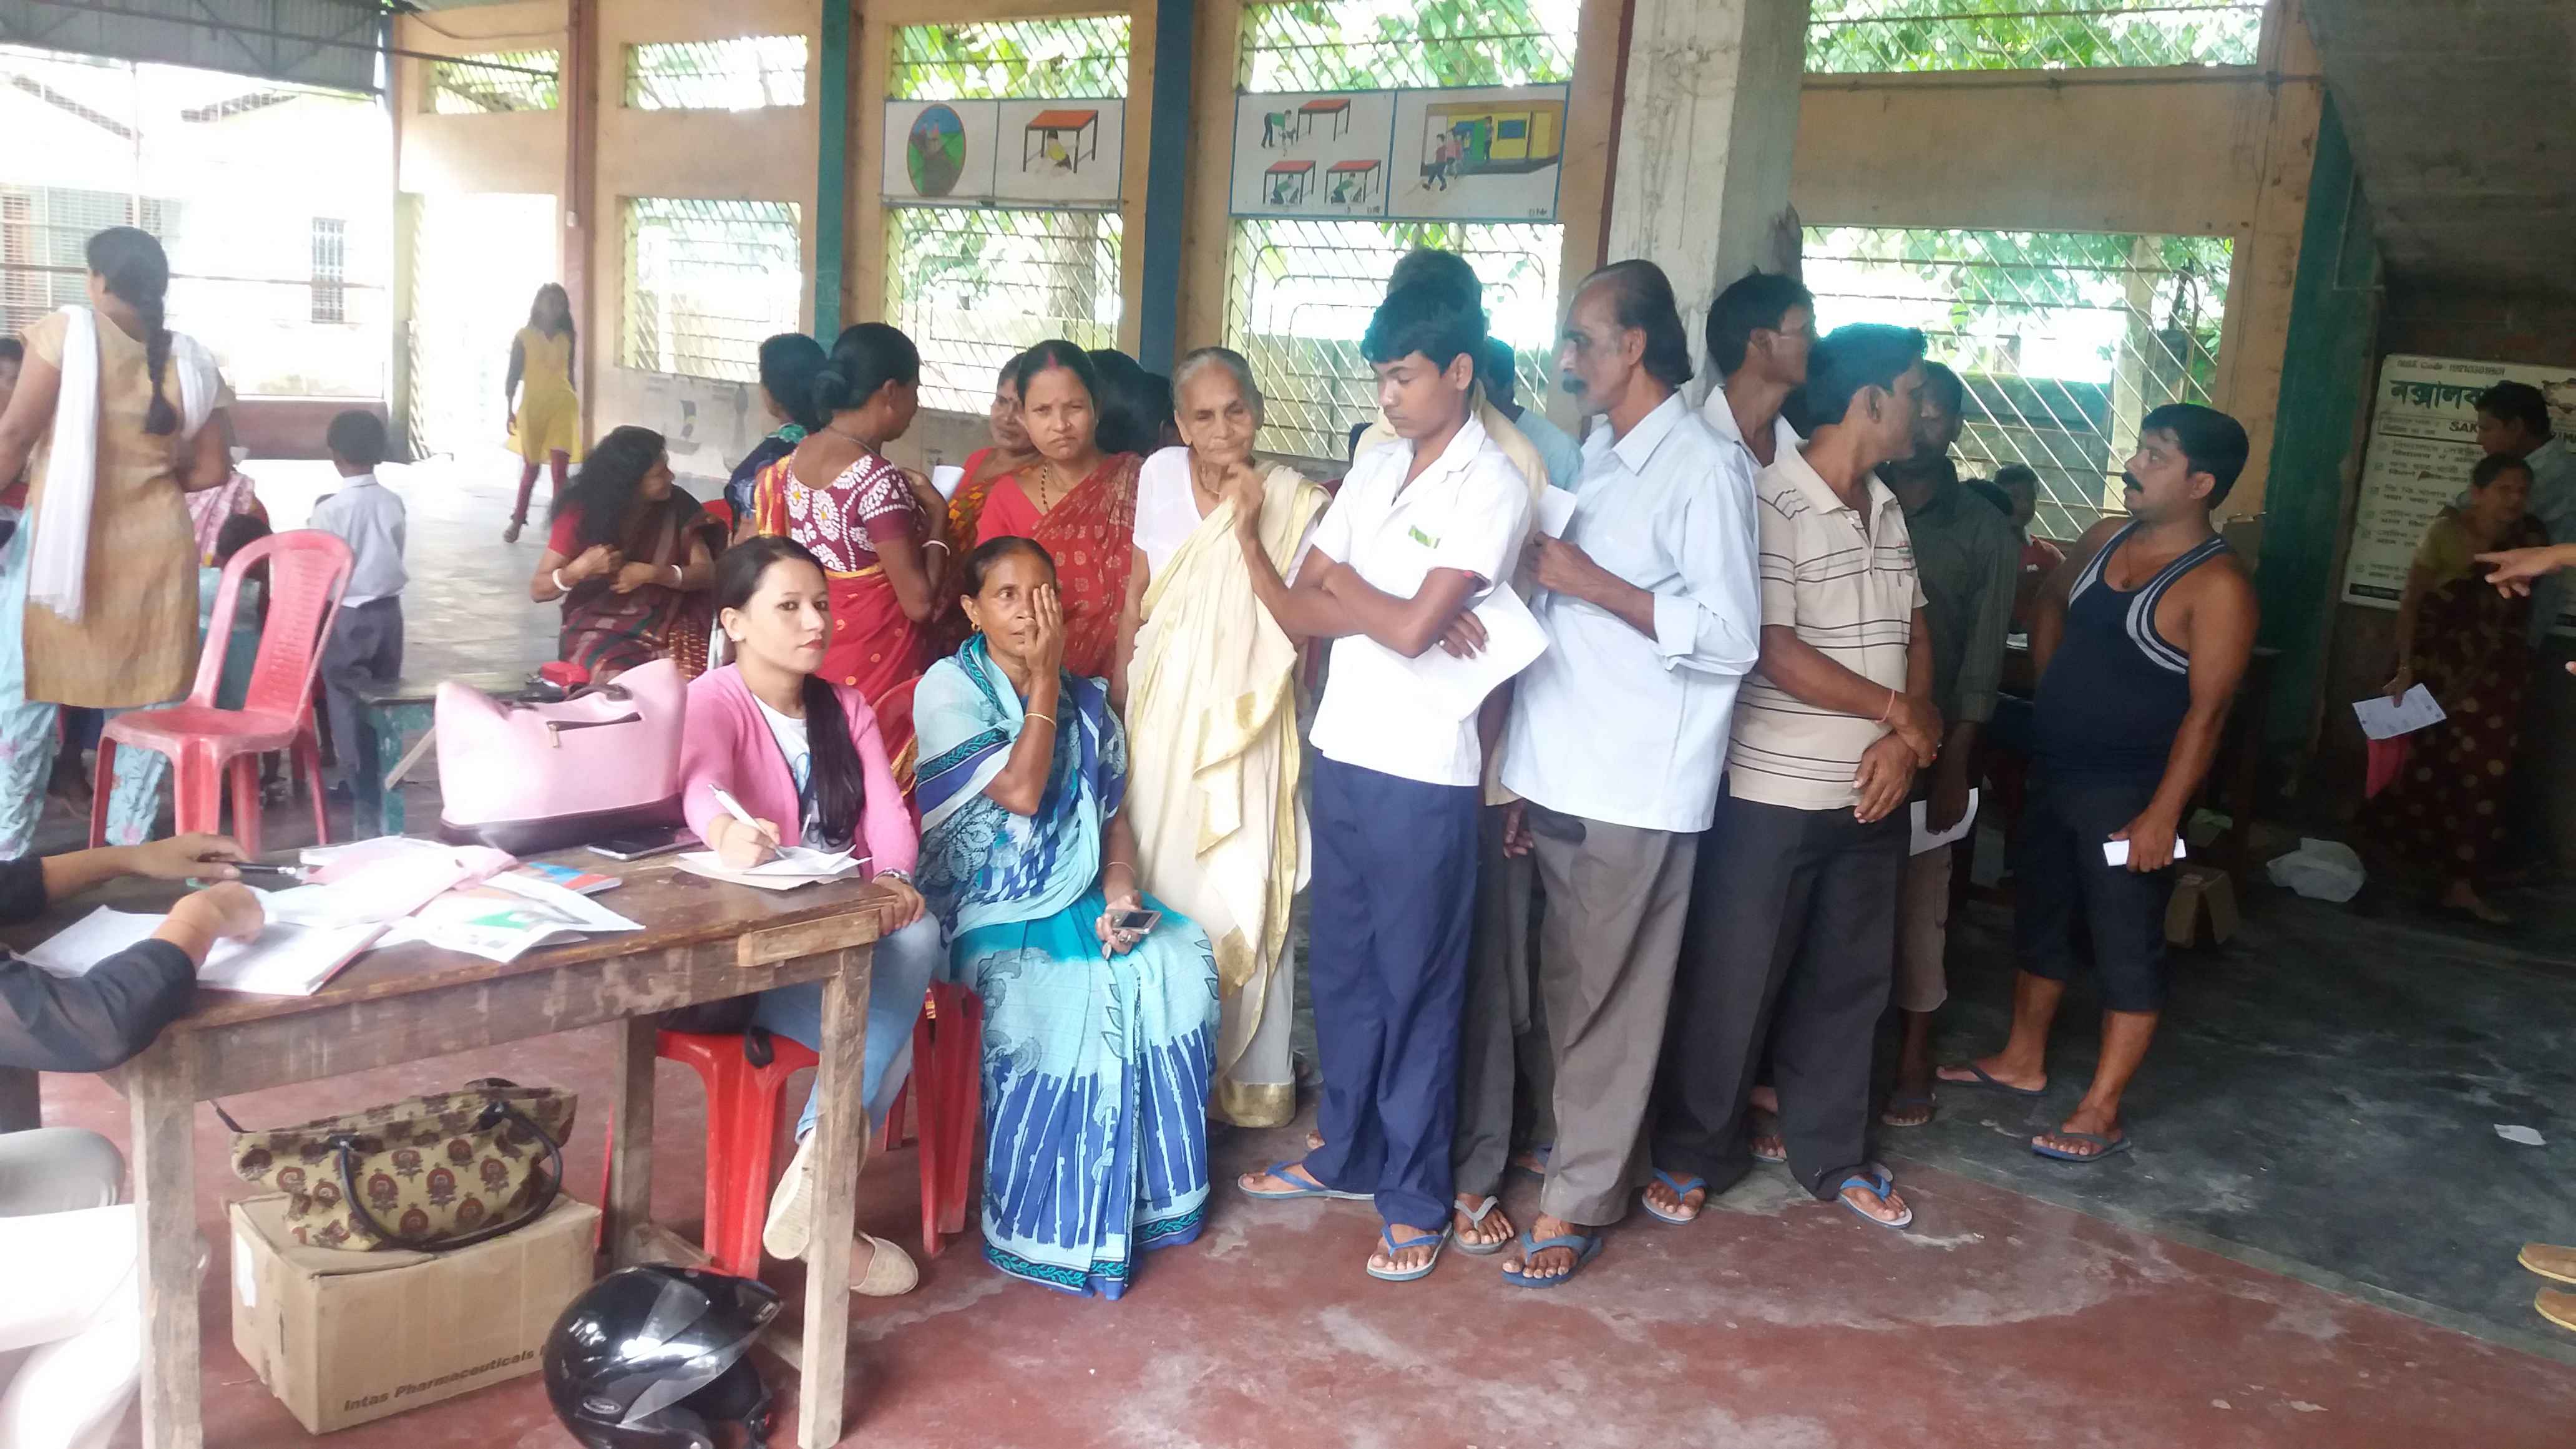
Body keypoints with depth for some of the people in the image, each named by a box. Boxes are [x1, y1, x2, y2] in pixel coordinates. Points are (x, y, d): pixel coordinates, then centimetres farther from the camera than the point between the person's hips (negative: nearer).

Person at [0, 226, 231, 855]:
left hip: (62, 542, -3)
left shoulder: (67, 332, -7)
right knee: (145, 699, 10)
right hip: (153, 548, 3)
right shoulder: (192, 361, 3)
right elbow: (210, 471, 5)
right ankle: (129, 846, 15)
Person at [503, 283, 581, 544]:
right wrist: (510, 410, -6)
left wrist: (574, 404, 16)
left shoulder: (567, 338, 6)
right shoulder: (524, 336, -2)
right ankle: (517, 521, 27)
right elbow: (513, 376, -1)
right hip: (532, 406, -1)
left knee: (560, 469, -10)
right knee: (531, 469, 9)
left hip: (562, 406, 1)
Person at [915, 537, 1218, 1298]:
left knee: (1175, 962, -19)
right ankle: (1050, 1222, -16)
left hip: (1078, 897, 6)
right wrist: (1044, 677, -12)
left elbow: (1115, 813, 9)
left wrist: (1119, 896, -10)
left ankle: (1148, 1190, -6)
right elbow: (1020, 793, -18)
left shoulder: (1086, 701, 11)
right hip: (986, 909, -5)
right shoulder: (948, 688, -7)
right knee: (1072, 989, -31)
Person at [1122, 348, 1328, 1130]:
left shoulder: (1290, 500, -10)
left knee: (1242, 894, -1)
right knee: (1156, 881, 11)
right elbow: (1138, 590, 11)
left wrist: (1247, 533, -22)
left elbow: (1300, 629, -17)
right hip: (1162, 710, 3)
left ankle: (1253, 1078, 15)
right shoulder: (1160, 474, -1)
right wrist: (1119, 691, 11)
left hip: (1243, 719, -3)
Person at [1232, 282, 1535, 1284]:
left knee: (1416, 985, 4)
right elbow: (1298, 609, 5)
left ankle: (1416, 1198, 17)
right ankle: (1346, 1152, 33)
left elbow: (1412, 626, -20)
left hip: (1423, 774, -7)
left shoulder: (1492, 487, -11)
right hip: (1342, 752, 7)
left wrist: (1340, 586, -3)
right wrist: (1376, 603, -12)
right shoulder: (1374, 467, 9)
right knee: (1340, 966, 17)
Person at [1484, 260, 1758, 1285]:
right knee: (1568, 992, 15)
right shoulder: (1594, 459, 15)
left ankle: (1578, 1200, 11)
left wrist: (1593, 583, -16)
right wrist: (1521, 773, 13)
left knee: (1607, 1004, 1)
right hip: (1561, 776, 7)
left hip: (1636, 788, -7)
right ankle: (1578, 1153, 29)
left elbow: (1730, 638, -16)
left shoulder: (1703, 470, -10)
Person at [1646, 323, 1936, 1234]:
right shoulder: (1770, 506, -15)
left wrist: (1902, 738, -7)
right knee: (1732, 984, 4)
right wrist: (1906, 714, -11)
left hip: (1872, 793, 7)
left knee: (1848, 982, 15)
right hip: (1772, 794, -7)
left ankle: (1831, 1154, 30)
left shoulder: (1887, 511, 10)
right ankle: (1695, 1154, 20)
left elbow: (1914, 635, 12)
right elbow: (1777, 655, -20)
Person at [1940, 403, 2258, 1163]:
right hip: (2053, 774, 8)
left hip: (2129, 793, -8)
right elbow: (2053, 601, 25)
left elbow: (2206, 711, -19)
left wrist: (2162, 814, -22)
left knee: (2127, 949, 0)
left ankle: (2101, 1113, 7)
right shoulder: (2103, 540, 5)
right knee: (2040, 918, 19)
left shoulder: (2216, 585, -16)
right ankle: (2022, 1060, 35)